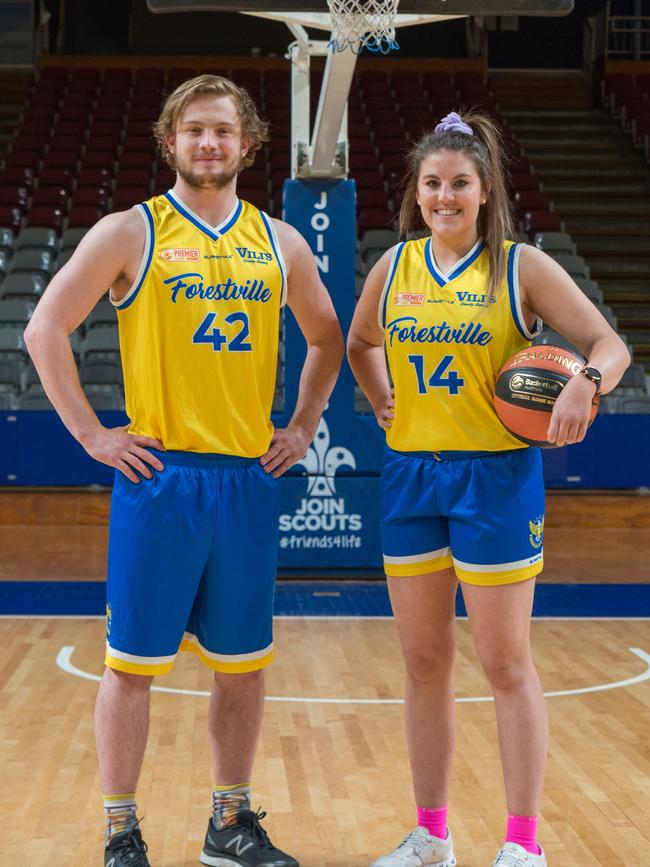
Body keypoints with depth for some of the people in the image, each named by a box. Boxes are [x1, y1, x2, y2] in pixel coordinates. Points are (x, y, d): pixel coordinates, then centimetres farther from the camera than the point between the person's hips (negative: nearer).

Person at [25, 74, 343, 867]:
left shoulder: (278, 243, 10)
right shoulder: (129, 233, -2)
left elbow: (326, 339, 22)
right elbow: (45, 330, -4)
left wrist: (303, 426, 11)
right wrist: (91, 433, -8)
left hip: (249, 478, 4)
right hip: (159, 476, -4)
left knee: (242, 664, 11)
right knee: (133, 662, 1)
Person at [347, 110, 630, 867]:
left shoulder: (521, 267, -5)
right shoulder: (394, 267, 6)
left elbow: (610, 344, -8)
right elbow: (359, 343, 24)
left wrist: (586, 382, -29)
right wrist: (383, 401, 9)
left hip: (495, 475, -4)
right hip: (409, 474, 4)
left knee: (506, 666, 0)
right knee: (423, 662, 10)